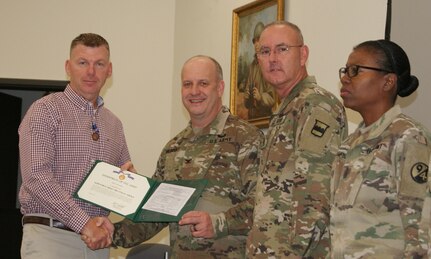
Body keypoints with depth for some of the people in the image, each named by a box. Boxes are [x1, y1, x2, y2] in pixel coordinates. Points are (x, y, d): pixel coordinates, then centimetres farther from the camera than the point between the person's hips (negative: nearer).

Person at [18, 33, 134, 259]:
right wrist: (85, 222, -19)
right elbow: (36, 177, -15)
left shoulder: (113, 124, 15)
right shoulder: (46, 110, -3)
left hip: (98, 239, 6)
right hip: (50, 235, -5)